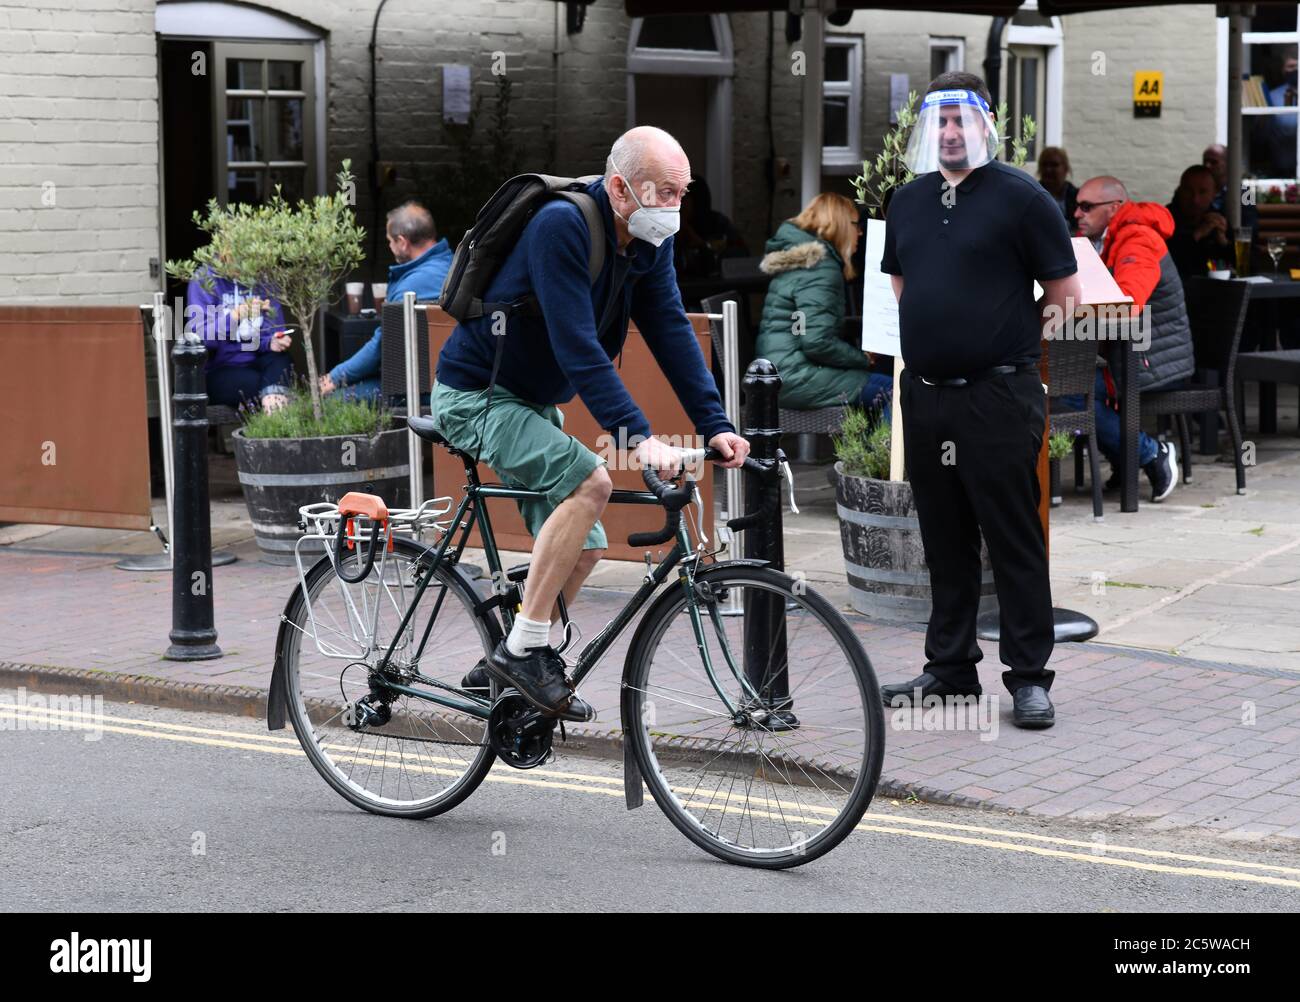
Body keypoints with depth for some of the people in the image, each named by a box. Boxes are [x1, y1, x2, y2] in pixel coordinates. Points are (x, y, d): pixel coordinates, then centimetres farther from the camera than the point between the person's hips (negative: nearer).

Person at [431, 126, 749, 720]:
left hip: (532, 402, 9)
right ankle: (523, 650, -19)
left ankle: (503, 669, 19)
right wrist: (638, 437, -39)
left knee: (584, 549, 5)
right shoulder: (561, 226, -28)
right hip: (476, 396, -9)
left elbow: (671, 330, -6)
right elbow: (578, 347, -33)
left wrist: (715, 425, -17)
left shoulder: (651, 241, -3)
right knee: (588, 481, -27)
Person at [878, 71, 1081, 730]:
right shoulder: (907, 201, 12)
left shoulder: (1019, 196, -5)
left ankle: (1030, 675, 3)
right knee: (944, 539, 13)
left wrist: (1016, 338, 3)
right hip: (924, 396, 6)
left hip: (997, 397, -6)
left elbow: (1065, 292, -2)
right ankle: (950, 668, 22)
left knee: (1014, 539, -3)